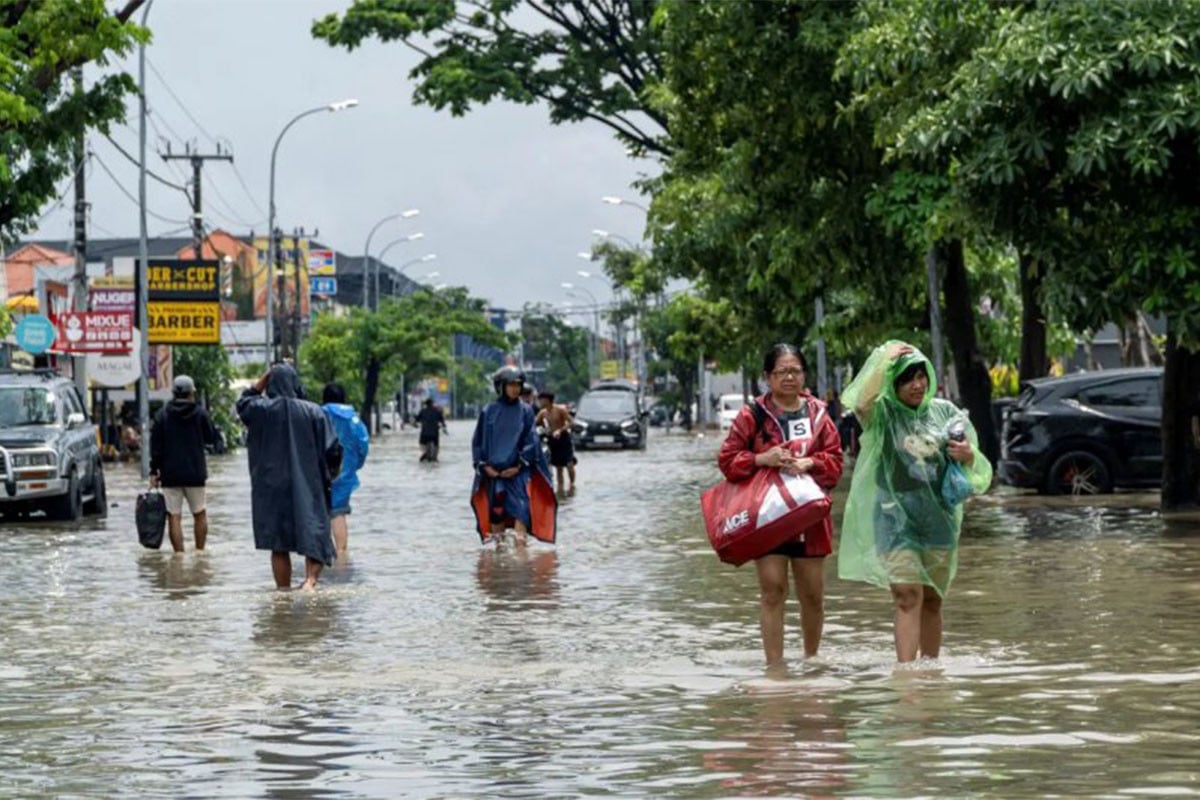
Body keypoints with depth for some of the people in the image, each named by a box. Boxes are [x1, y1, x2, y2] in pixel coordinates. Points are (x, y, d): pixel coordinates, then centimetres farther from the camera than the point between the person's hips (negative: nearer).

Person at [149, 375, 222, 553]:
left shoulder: (162, 415, -2)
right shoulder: (200, 413, -3)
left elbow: (155, 446, -2)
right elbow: (213, 438, 5)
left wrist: (154, 471, 3)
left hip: (170, 474, 0)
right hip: (195, 474, 0)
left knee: (174, 516, -1)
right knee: (200, 514, 14)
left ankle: (179, 554, -5)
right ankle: (199, 552, 14)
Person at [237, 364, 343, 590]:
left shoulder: (262, 410, -5)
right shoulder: (313, 412, -6)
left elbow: (243, 402, 19)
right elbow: (332, 450, -6)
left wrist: (266, 377, 13)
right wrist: (330, 474, 11)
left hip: (272, 489, 1)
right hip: (308, 488, -1)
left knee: (279, 546, 9)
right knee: (313, 538, 2)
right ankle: (311, 579, -22)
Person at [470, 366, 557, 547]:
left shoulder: (525, 411, 2)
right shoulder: (489, 411, 3)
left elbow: (531, 441, -1)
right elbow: (478, 442, 6)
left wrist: (519, 466, -9)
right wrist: (485, 466, -3)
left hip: (518, 472, -1)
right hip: (493, 472, 1)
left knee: (521, 509, -13)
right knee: (496, 511, 5)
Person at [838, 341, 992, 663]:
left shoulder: (944, 411, 9)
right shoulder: (883, 413, -1)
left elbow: (978, 469, 15)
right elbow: (861, 401, -26)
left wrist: (969, 457, -9)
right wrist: (885, 358, -20)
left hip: (939, 518, 4)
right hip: (895, 518, -4)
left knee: (932, 600, 10)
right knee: (908, 596, -14)